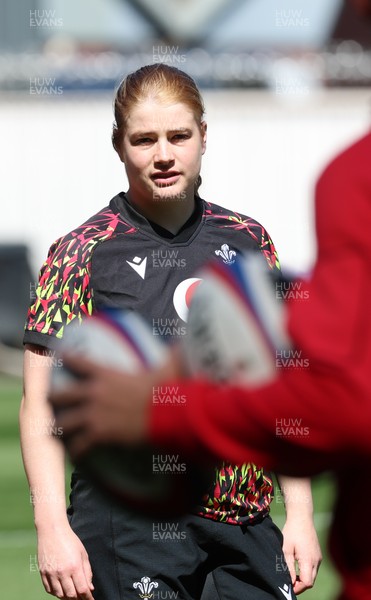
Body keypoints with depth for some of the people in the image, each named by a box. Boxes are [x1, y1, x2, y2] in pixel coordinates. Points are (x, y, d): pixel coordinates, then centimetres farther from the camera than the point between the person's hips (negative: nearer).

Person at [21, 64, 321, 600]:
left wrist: (300, 512, 10)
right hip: (132, 524, -4)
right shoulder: (85, 252, -2)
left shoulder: (248, 242, 10)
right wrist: (53, 527, -15)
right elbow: (42, 404, -5)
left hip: (247, 524, 4)